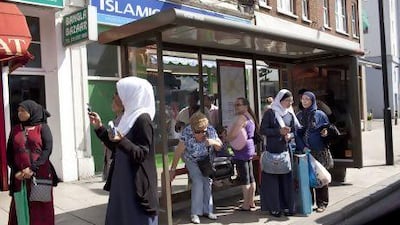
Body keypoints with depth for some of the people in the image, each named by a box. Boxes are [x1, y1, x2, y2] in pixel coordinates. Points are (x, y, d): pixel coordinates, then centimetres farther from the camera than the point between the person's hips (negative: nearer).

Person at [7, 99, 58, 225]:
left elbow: (47, 149, -9)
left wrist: (32, 169, -17)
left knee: (41, 208, 2)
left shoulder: (43, 128, 1)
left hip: (41, 174, -3)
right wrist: (16, 171, -6)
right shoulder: (15, 129, 11)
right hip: (20, 176, 3)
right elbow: (9, 152, 8)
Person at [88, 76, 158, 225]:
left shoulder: (142, 119, -15)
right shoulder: (129, 117, 11)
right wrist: (99, 127, 12)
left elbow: (141, 154, -21)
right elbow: (116, 148, 16)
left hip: (136, 184, -9)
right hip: (123, 181, 9)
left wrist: (121, 140, -35)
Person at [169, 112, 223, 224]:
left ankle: (207, 210, 14)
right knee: (198, 182, -16)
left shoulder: (211, 130, -26)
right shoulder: (187, 133, -33)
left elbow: (220, 147, -13)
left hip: (207, 160, 3)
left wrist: (213, 142, -35)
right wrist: (173, 169, -22)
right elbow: (178, 152, -25)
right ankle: (195, 213, -5)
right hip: (192, 160, -3)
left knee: (208, 182, -2)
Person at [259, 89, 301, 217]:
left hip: (286, 151, 4)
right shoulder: (270, 113, -4)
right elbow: (262, 130, -9)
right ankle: (273, 207, 9)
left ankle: (287, 206, 16)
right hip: (272, 151, -4)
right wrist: (279, 131, -18)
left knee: (287, 178, 6)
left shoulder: (290, 114, 8)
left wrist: (290, 135, -9)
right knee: (272, 179, 0)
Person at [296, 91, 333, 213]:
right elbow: (297, 134, 5)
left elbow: (327, 128, 7)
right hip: (304, 151, 3)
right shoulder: (299, 116, 8)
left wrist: (326, 132, -17)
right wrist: (302, 147, -9)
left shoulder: (320, 114, -1)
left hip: (320, 151, -2)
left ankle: (322, 203, 12)